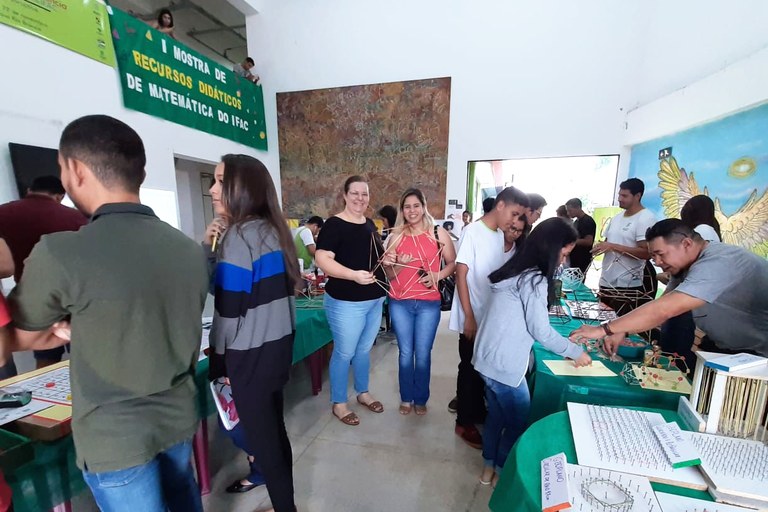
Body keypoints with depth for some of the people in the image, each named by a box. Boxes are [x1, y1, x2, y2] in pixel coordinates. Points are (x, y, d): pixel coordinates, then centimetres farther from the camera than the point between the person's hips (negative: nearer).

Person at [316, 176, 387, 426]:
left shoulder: (370, 224, 9)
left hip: (375, 300, 7)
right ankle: (339, 403, 29)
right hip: (346, 302, -7)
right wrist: (354, 275, -33)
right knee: (344, 353, 8)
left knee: (364, 349, 21)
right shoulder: (334, 224, -14)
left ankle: (363, 393, 42)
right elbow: (322, 259, -23)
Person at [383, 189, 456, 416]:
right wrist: (399, 264, -18)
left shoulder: (439, 233, -1)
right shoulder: (395, 237, 1)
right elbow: (389, 275, 2)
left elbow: (453, 263, 4)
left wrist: (438, 275, -13)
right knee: (405, 352, 12)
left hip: (428, 303, -1)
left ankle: (421, 399, 31)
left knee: (423, 353, 9)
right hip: (400, 303, 1)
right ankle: (406, 398, 33)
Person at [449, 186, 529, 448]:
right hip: (473, 318, -7)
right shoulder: (472, 231, -15)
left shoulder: (500, 235, 7)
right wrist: (469, 317, -18)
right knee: (470, 370, 7)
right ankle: (464, 422, 25)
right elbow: (461, 275, -16)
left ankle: (478, 411, 40)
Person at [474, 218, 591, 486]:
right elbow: (541, 330, -14)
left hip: (489, 358, 8)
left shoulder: (516, 270, 9)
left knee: (496, 416, 23)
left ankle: (489, 467, 40)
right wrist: (576, 351, 2)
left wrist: (565, 346, 18)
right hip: (504, 365, -8)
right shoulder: (534, 279, -18)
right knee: (518, 423, 14)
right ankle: (502, 473, 33)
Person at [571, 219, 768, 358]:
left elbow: (663, 310, -41)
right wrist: (621, 332, -20)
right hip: (728, 346, 8)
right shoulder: (688, 263, -1)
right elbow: (661, 308, -7)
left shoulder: (715, 265, -32)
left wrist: (604, 330, -39)